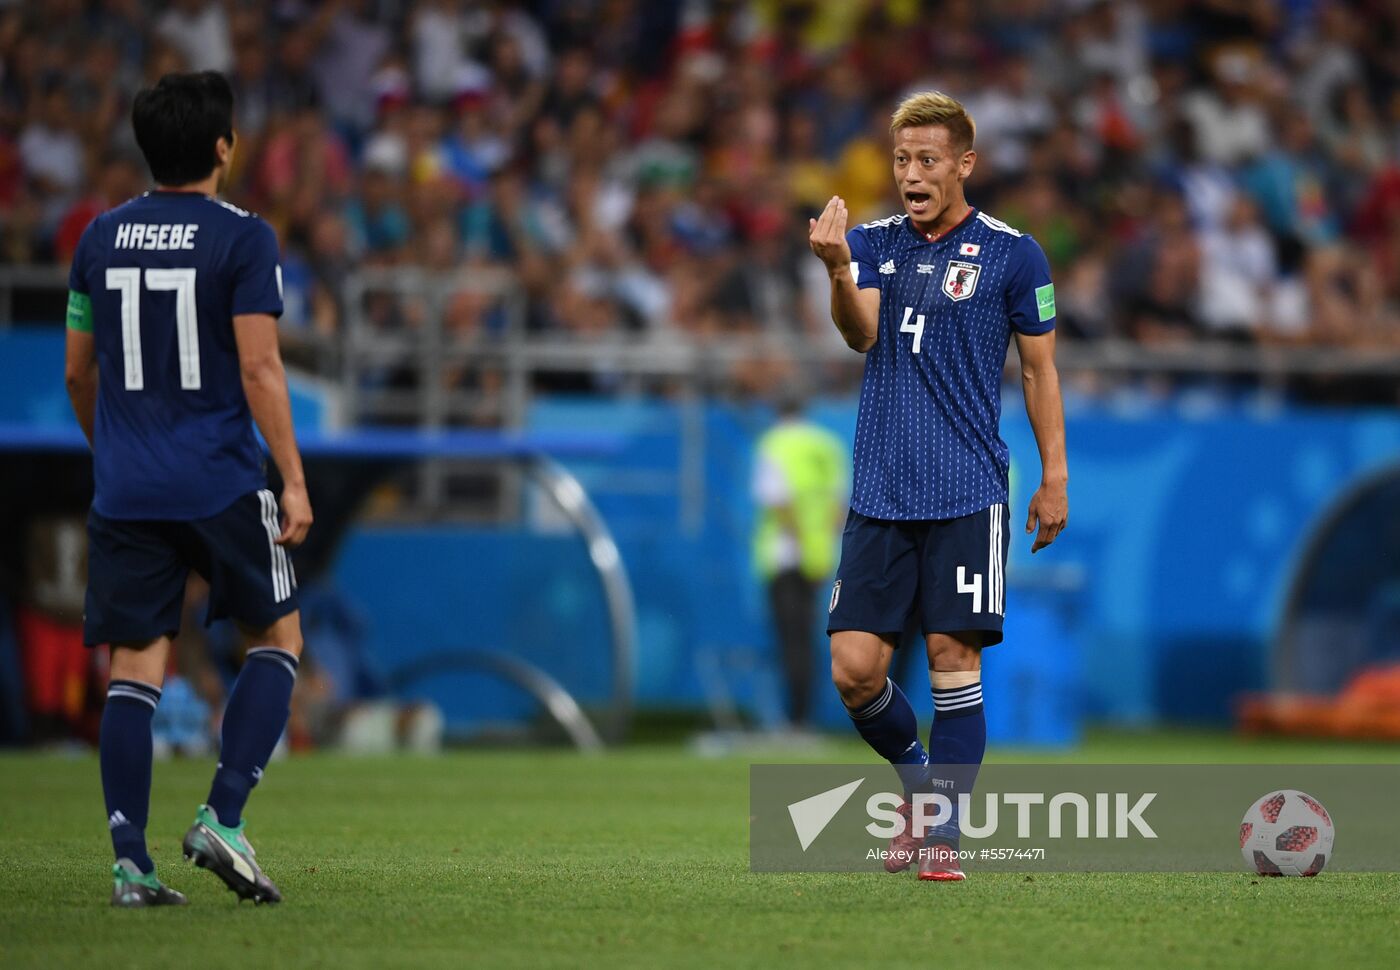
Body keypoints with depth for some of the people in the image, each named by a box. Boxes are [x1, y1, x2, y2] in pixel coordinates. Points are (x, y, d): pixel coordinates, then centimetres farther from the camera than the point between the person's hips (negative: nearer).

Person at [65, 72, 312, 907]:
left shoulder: (100, 239, 9)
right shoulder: (243, 238, -6)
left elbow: (78, 372, 15)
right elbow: (259, 368, -12)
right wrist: (294, 482, -9)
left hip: (126, 491, 4)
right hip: (221, 484, -4)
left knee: (136, 667, 4)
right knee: (278, 638, 12)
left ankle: (131, 862, -4)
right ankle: (222, 820, -2)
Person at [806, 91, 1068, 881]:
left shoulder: (1012, 254, 2)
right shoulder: (875, 244, 9)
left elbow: (1040, 370, 7)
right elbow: (860, 334, -8)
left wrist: (1055, 478, 4)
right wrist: (838, 268, -28)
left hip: (967, 495, -3)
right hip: (880, 493, 3)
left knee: (953, 654, -6)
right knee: (855, 667, -2)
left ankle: (944, 829, 3)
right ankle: (919, 780, 24)